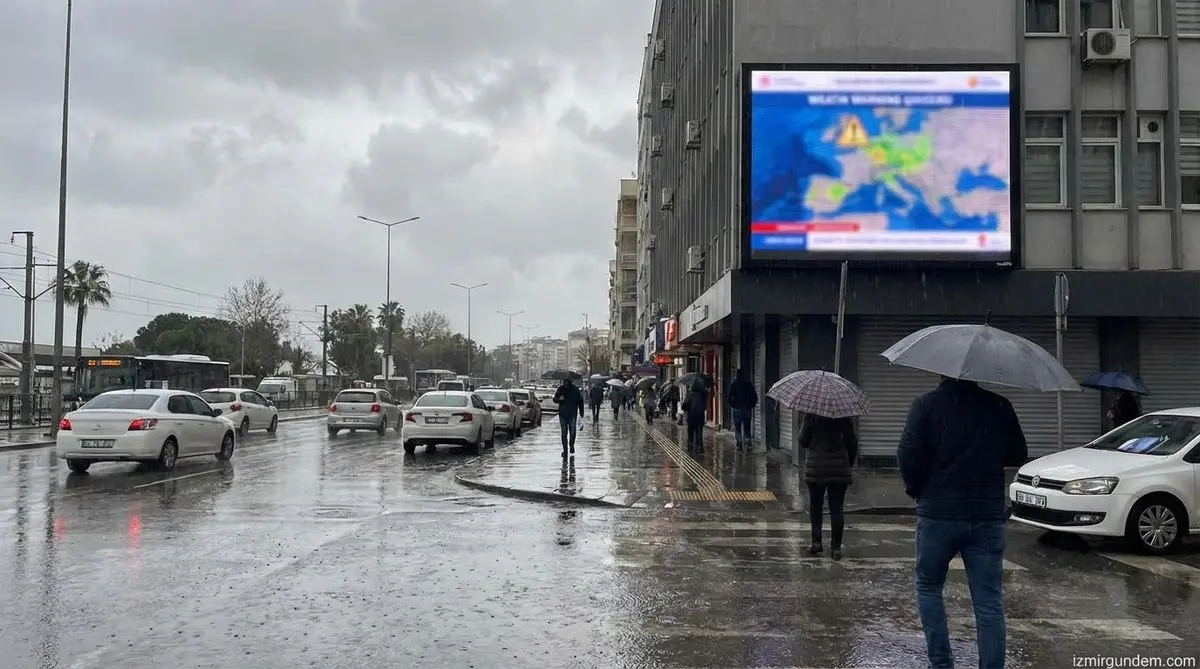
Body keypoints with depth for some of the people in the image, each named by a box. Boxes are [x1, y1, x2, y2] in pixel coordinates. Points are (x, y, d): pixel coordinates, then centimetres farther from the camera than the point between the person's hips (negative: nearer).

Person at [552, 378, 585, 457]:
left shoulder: (575, 389, -3)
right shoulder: (561, 389, 0)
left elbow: (580, 402, 2)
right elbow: (555, 399, 4)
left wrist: (581, 414, -1)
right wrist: (559, 399, -20)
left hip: (572, 414, -1)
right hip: (562, 413, 1)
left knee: (572, 431, -2)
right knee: (564, 432, 1)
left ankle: (571, 445, 24)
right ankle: (565, 450, 7)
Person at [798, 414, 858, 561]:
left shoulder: (811, 416, -6)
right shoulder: (844, 415, -2)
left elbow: (803, 441, -3)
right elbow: (852, 441, 1)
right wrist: (851, 462, 13)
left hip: (816, 467, 0)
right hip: (839, 467, 1)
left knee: (816, 506, 14)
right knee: (836, 508, 3)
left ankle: (816, 541, 4)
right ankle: (836, 547, 0)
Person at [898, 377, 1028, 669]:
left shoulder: (926, 404, -5)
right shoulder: (999, 405, 3)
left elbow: (907, 454, -12)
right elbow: (1019, 455, 8)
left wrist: (916, 489, 5)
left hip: (938, 513, -2)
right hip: (989, 516, 2)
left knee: (929, 587, 17)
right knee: (989, 602, 5)